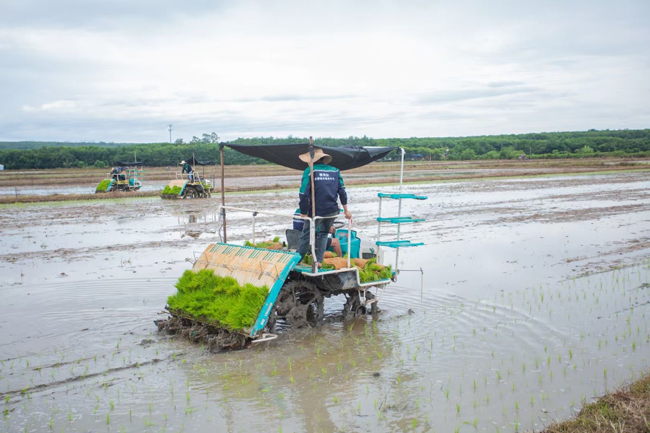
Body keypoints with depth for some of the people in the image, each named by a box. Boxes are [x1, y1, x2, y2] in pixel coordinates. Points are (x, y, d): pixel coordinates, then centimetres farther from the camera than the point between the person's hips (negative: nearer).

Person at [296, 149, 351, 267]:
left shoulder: (309, 171, -7)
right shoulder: (335, 171, 6)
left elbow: (304, 193, -13)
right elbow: (342, 191, 5)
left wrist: (303, 212, -4)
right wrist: (346, 210, 10)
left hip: (316, 211, -4)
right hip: (332, 211, 4)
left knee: (306, 235, 13)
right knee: (323, 234, 22)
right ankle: (318, 261, 17)